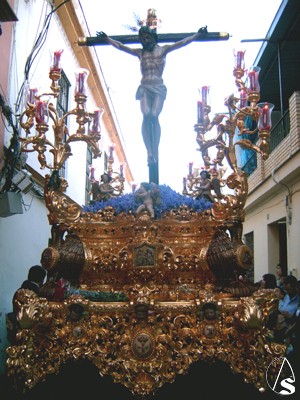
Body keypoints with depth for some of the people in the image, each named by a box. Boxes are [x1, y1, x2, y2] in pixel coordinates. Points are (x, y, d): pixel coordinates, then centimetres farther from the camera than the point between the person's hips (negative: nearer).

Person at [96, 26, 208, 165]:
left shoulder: (163, 50, 13)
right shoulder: (140, 53, 17)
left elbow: (182, 42, 8)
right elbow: (120, 46, 21)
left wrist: (198, 35, 3)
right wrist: (106, 38, 19)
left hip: (159, 88, -1)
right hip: (144, 88, 1)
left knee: (154, 116, -20)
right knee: (146, 116, -20)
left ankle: (155, 151, -17)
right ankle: (149, 151, -22)